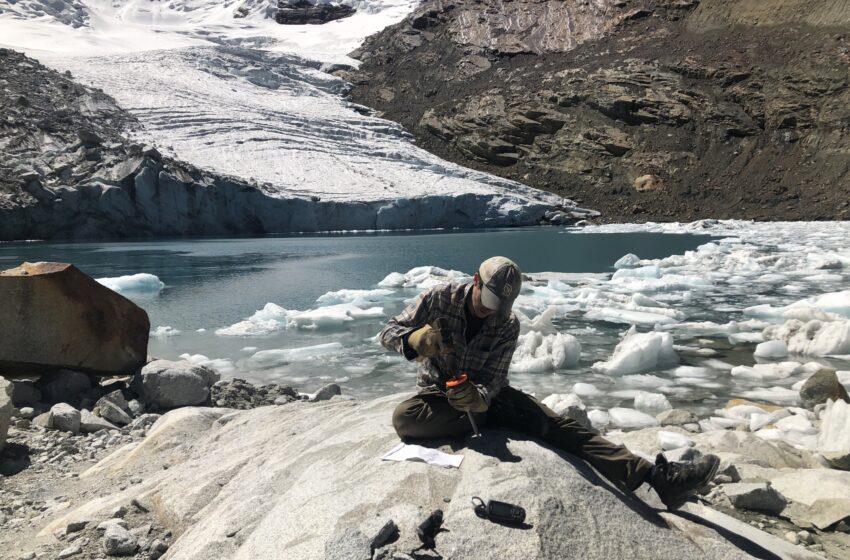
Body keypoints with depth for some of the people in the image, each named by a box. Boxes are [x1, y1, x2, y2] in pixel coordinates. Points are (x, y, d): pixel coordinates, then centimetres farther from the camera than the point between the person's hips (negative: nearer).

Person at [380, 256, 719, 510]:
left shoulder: (508, 326, -10)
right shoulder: (438, 300, -15)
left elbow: (494, 380, -14)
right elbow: (388, 333, -11)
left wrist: (479, 397, -39)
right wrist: (414, 341, -35)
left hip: (487, 395, 1)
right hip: (438, 397, -1)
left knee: (555, 423, -20)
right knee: (403, 417, -37)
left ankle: (658, 478, -28)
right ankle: (490, 421, -21)